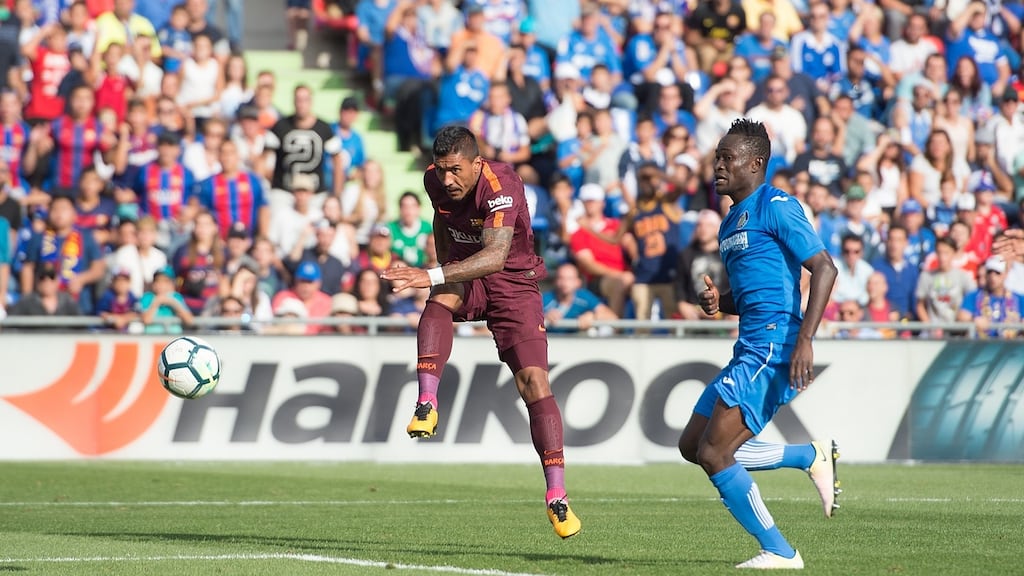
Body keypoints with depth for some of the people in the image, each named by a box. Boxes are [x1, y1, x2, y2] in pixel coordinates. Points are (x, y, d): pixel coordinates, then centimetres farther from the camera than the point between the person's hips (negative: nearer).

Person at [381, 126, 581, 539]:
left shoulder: (500, 187, -27)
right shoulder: (435, 181, -6)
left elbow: (495, 256, -41)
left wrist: (433, 276, -51)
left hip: (514, 280, -4)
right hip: (464, 274, 4)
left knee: (534, 381, -14)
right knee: (440, 300, -34)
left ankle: (556, 497, -11)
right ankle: (426, 405, -39)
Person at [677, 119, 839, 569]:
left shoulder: (776, 206, -8)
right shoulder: (730, 223, 20)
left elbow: (824, 268, -15)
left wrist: (804, 340, -24)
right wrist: (718, 303, 6)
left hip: (773, 346, -10)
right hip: (749, 349, 10)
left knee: (712, 453, -13)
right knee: (692, 445, 11)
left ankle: (779, 552, -5)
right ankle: (811, 457, 17)